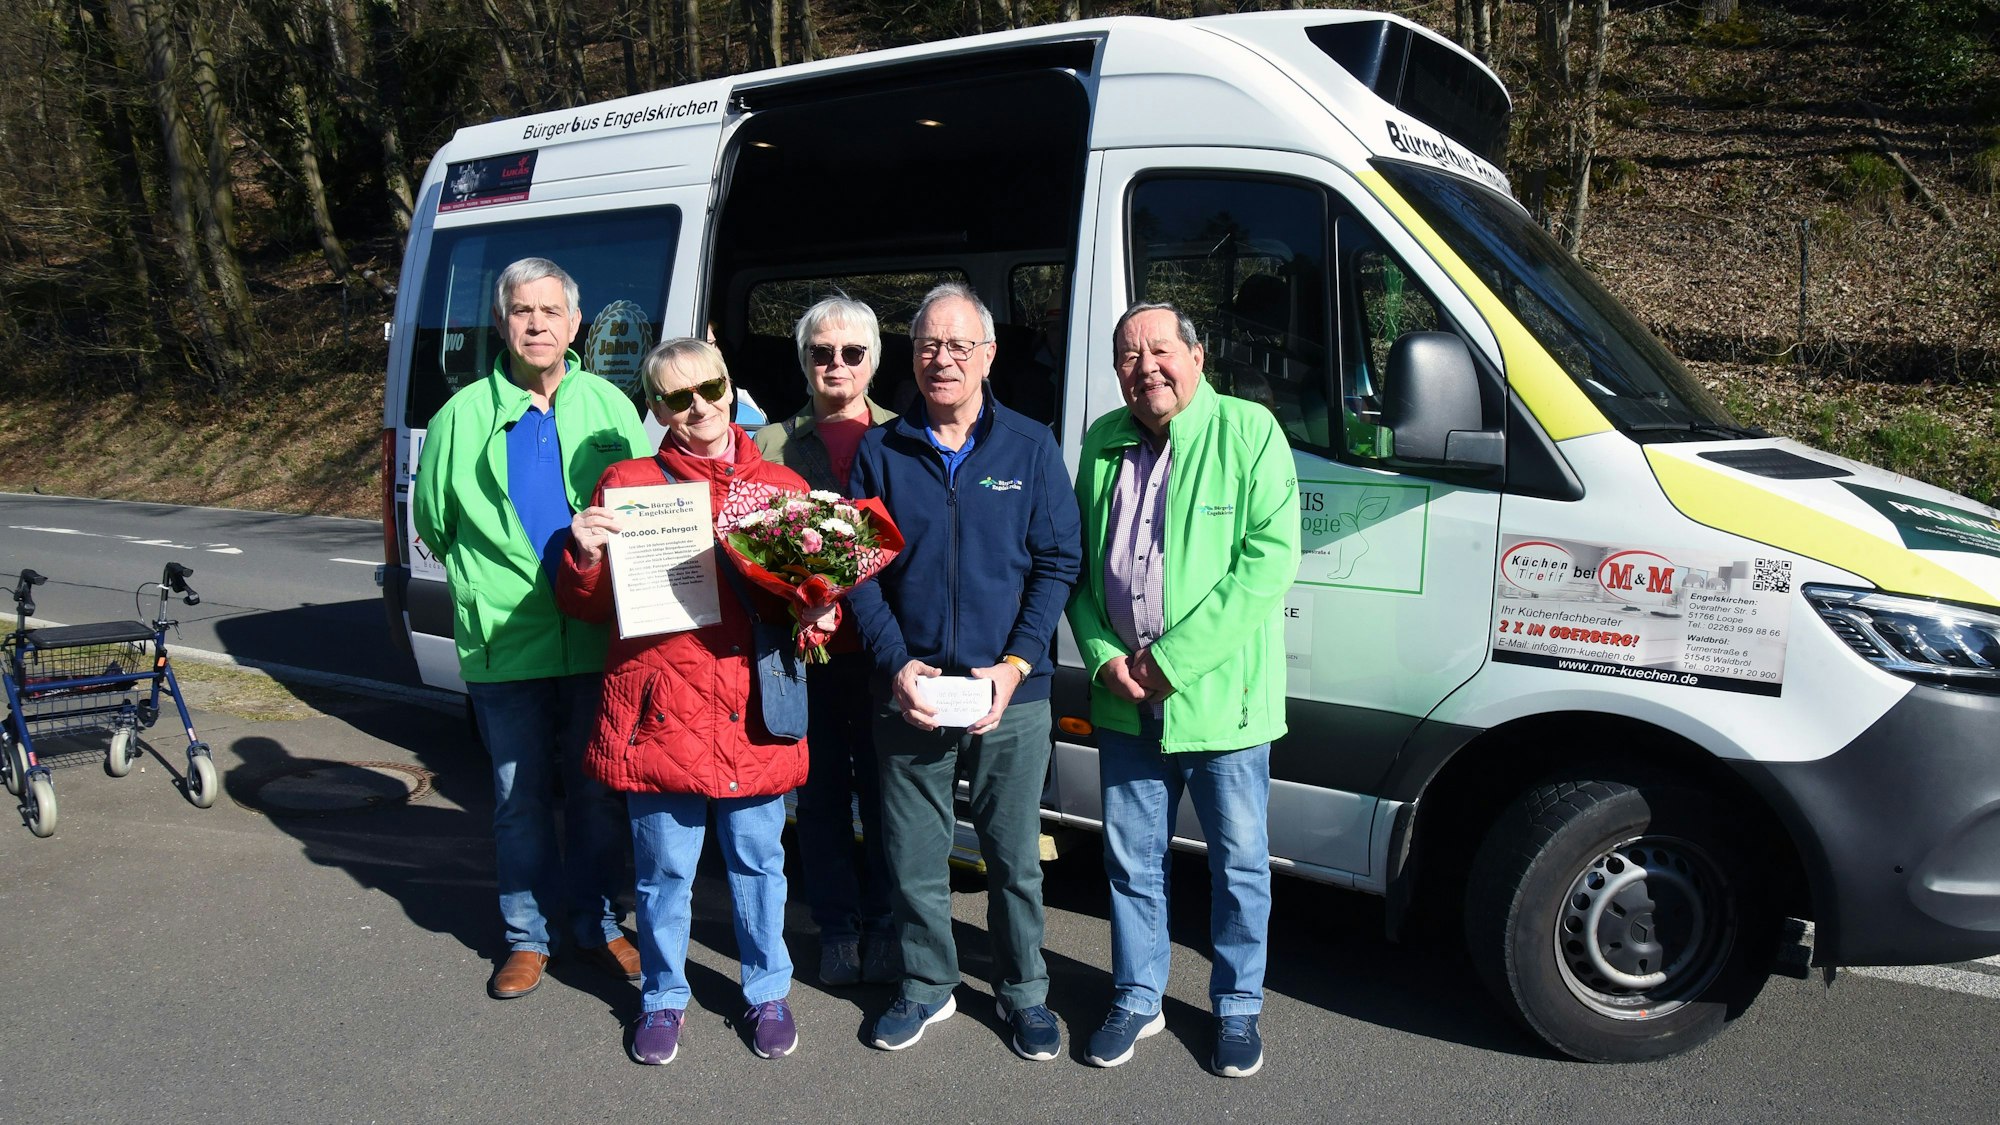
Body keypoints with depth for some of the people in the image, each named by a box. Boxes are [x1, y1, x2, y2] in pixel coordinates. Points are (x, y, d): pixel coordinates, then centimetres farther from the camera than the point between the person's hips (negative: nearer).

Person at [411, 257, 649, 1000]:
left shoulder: (610, 408, 3)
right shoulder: (465, 415, 3)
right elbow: (432, 521, 13)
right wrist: (485, 579, 9)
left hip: (598, 641, 1)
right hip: (503, 646, 0)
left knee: (597, 792, 12)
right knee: (520, 796, 10)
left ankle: (594, 923, 29)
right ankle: (528, 934, 27)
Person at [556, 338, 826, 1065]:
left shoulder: (780, 486, 7)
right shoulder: (628, 484, 3)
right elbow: (588, 606, 7)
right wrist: (585, 556, -13)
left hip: (753, 714, 1)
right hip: (661, 706, -1)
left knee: (758, 861, 13)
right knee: (664, 868, 11)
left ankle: (767, 992, 33)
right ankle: (663, 997, 33)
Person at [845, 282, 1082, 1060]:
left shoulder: (1030, 447, 2)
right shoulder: (880, 451, 4)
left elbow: (1059, 562, 0)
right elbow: (856, 569, 3)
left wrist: (1015, 664, -10)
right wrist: (897, 663, -9)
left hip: (1011, 696, -1)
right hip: (907, 694, 1)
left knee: (1015, 852, 10)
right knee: (913, 854, 11)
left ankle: (1023, 992, 29)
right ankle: (925, 985, 31)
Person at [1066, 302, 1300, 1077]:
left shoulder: (1248, 431, -9)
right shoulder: (1101, 444, 7)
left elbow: (1270, 559, -16)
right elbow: (1077, 566, 12)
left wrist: (1174, 660, -19)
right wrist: (1103, 655, -5)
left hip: (1222, 701, -4)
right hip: (1123, 701, 4)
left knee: (1239, 864, 11)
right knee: (1132, 861, 16)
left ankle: (1238, 1006, 32)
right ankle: (1137, 1001, 34)